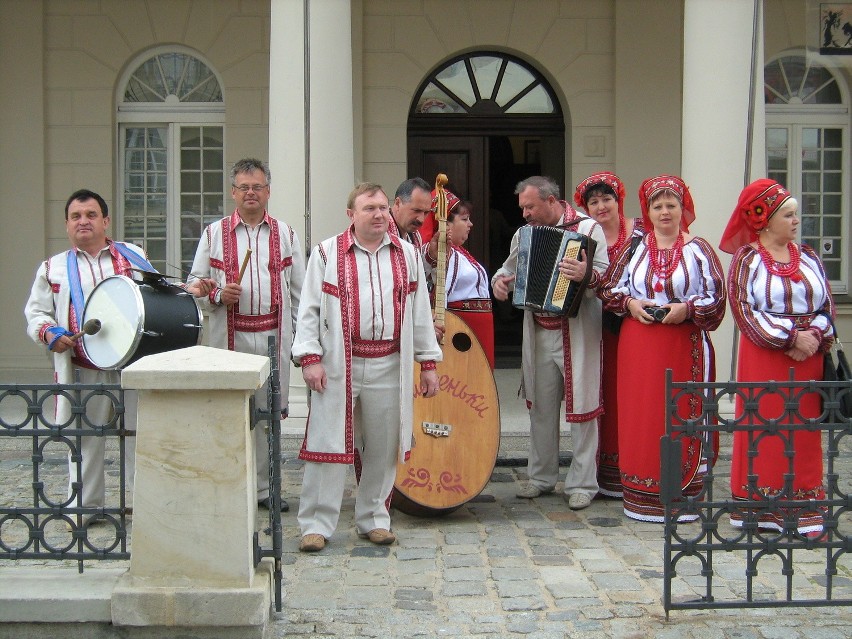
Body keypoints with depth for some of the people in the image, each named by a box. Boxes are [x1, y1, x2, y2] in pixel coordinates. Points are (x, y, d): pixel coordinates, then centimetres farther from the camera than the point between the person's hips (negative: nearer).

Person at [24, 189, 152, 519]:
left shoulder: (134, 257, 11)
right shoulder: (53, 268, 10)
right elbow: (36, 312, 11)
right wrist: (48, 333, -10)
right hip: (82, 369, 0)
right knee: (84, 437, 5)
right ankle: (85, 504, 18)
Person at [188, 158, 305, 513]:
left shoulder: (285, 234, 11)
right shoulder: (214, 234, 7)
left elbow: (299, 290, 11)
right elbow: (194, 285, 7)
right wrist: (217, 295, -13)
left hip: (274, 337, 1)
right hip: (230, 337, -1)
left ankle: (262, 486, 16)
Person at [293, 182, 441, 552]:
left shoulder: (407, 254, 11)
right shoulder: (327, 253, 2)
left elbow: (420, 311, 12)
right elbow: (309, 310, 0)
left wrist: (428, 362, 8)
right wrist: (309, 357, -10)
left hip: (389, 366, 3)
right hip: (339, 365, -3)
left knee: (382, 448, 9)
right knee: (329, 443, -2)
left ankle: (373, 519, 23)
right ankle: (316, 524, 7)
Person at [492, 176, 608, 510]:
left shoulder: (588, 228, -6)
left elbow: (604, 277, -14)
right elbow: (511, 268, 22)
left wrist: (586, 276, -36)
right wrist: (500, 281, -1)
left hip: (577, 334, -5)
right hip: (539, 334, 6)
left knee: (582, 407, 0)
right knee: (541, 406, 12)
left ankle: (582, 484, 8)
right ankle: (541, 477, 24)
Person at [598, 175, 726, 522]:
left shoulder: (698, 249, 3)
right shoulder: (633, 249, 10)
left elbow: (716, 297, -1)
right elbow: (610, 290, 11)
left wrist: (687, 308, -16)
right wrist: (630, 303, -7)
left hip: (686, 346, -2)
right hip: (638, 346, 2)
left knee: (683, 414, 0)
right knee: (640, 416, 3)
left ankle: (683, 494, 8)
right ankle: (642, 495, 11)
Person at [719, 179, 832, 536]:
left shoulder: (807, 256, 11)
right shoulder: (746, 258, -2)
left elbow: (827, 305, 9)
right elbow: (743, 310, -10)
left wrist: (814, 336, -10)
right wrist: (791, 336, -14)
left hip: (808, 358, 4)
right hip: (763, 357, -4)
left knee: (804, 433, 4)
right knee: (762, 430, -1)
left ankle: (803, 510, 11)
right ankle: (760, 508, 8)